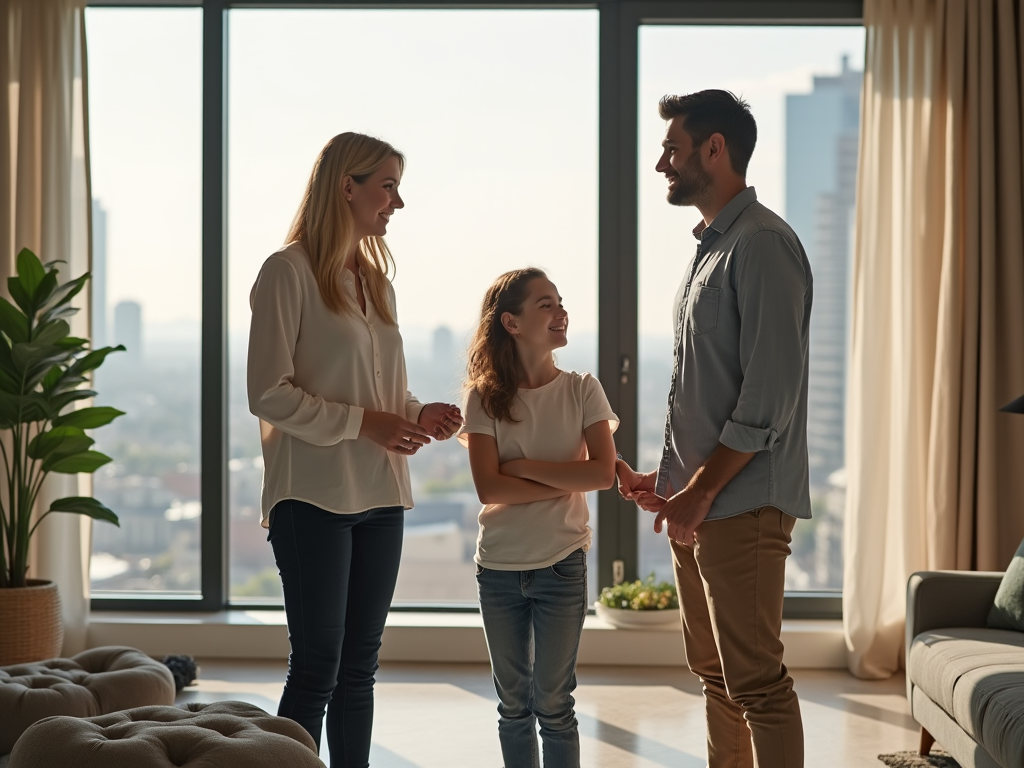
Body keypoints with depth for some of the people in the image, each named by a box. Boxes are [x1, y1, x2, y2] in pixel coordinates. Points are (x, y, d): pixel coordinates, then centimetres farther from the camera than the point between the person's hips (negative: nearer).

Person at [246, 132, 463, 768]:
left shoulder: (376, 281, 16)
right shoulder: (289, 272, -7)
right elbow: (269, 394, -12)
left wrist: (419, 416, 2)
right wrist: (362, 423, -17)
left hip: (379, 495, 7)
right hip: (314, 495, -7)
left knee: (359, 666, 10)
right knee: (317, 666, -5)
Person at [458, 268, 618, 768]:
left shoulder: (582, 391, -3)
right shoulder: (484, 397, -4)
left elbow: (603, 472, -13)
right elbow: (488, 488, -13)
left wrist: (523, 468, -14)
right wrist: (566, 482, -16)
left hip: (561, 564, -1)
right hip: (498, 567, 1)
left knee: (553, 703, 3)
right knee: (513, 704, 11)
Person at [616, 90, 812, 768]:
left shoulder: (762, 244, -13)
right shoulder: (712, 248, 17)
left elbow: (770, 398, -19)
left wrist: (701, 490, -17)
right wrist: (669, 478, 14)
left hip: (742, 505, -10)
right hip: (699, 503, 10)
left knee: (756, 680, -6)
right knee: (716, 672, 15)